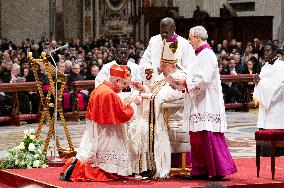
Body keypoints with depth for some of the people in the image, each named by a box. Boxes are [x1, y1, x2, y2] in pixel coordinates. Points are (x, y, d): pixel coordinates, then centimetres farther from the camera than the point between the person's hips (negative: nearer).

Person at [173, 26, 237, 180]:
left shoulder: (206, 55, -14)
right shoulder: (201, 54, 17)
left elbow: (203, 80, -22)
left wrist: (185, 82, -13)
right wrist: (184, 81, 9)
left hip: (207, 106, -10)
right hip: (200, 106, 10)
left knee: (209, 138, -8)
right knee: (197, 138, 11)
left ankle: (219, 170, -3)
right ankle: (201, 171, 15)